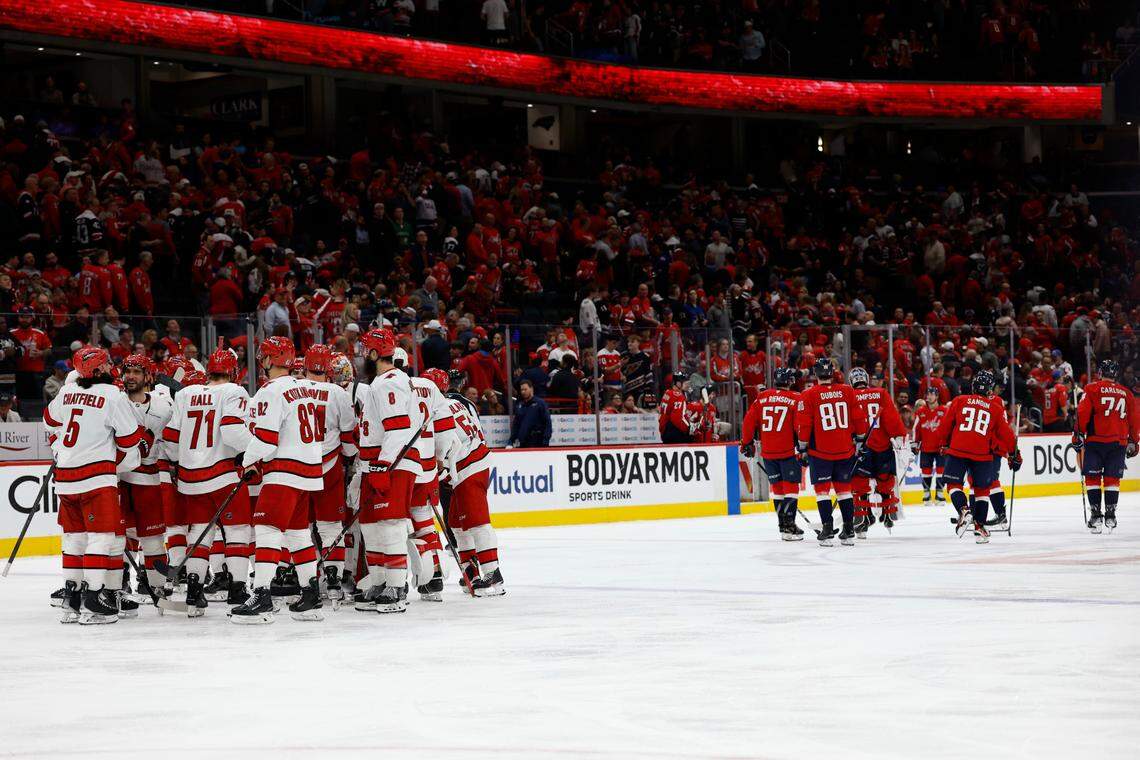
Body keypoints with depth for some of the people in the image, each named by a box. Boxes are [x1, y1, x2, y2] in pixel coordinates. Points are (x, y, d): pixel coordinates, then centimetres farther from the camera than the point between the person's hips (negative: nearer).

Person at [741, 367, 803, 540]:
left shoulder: (762, 398, 6)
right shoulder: (795, 399, -5)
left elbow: (749, 421, 8)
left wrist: (747, 443, 19)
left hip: (768, 452, 4)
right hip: (788, 451, -4)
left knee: (777, 487, 14)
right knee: (791, 486, 0)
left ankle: (783, 525, 17)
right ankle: (789, 526, -8)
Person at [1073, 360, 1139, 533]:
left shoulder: (1092, 389, -1)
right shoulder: (1126, 393, 11)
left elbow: (1082, 413, -9)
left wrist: (1078, 434, -2)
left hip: (1096, 440, -3)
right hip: (1119, 442, 3)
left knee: (1092, 477, 3)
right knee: (1112, 478, 9)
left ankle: (1096, 515, -2)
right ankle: (1110, 517, 7)